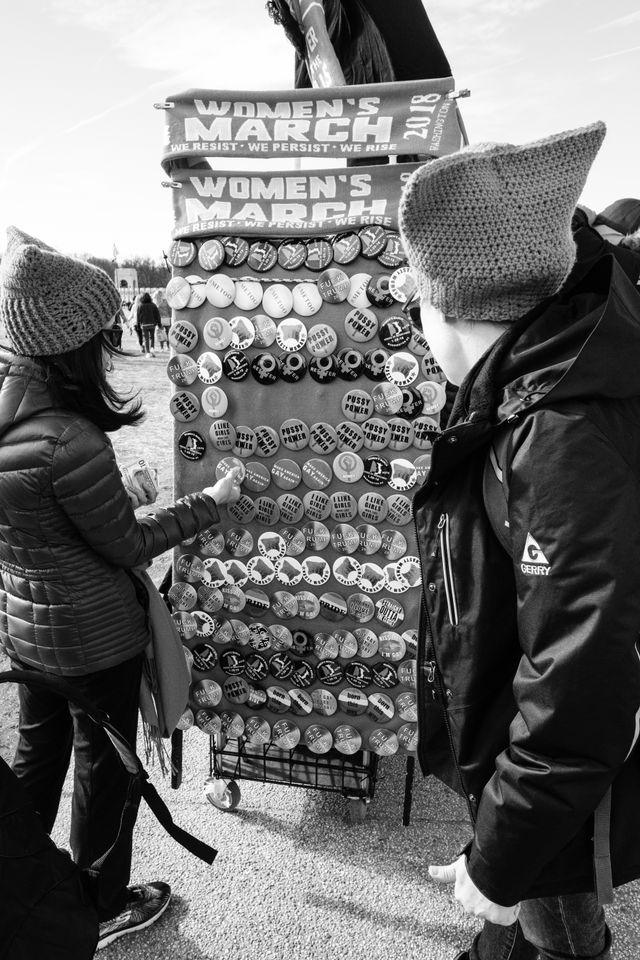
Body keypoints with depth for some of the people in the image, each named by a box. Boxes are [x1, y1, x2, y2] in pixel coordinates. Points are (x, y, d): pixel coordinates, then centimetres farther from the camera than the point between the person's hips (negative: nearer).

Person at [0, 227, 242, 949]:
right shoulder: (69, 443, -32)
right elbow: (129, 546, -19)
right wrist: (211, 501, -10)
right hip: (91, 634, -8)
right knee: (102, 766, 16)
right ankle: (103, 910, 40)